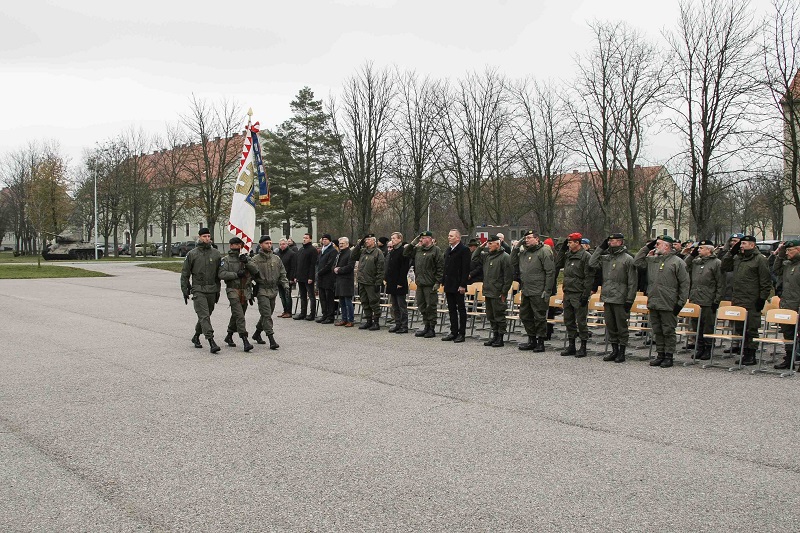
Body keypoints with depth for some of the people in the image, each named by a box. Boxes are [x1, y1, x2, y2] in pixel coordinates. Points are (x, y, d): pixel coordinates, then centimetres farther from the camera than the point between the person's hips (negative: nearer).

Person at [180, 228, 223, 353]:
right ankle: (211, 342, -18)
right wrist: (185, 290, 0)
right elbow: (185, 273, 5)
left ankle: (196, 337, 33)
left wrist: (218, 290, 10)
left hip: (212, 290, 4)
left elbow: (219, 273, 12)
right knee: (204, 316, -12)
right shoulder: (192, 254, 0)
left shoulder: (216, 253, 7)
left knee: (205, 315, 13)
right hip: (198, 290, -3)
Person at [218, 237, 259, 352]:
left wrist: (247, 262, -15)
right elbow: (221, 274, -12)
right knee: (239, 316, -15)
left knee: (236, 316, 16)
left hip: (245, 292, 5)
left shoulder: (246, 258, 11)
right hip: (233, 291, -5)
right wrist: (236, 274, -18)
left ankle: (229, 336, 33)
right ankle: (245, 341, -19)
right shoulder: (226, 260, 1)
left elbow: (256, 271, -1)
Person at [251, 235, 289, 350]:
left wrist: (285, 284, 0)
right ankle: (272, 340, -13)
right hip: (262, 290, -5)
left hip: (273, 290, 6)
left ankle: (257, 333, 34)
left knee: (267, 314, 15)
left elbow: (282, 273, 13)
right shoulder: (256, 260, -4)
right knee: (266, 315, -11)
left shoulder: (276, 259, 10)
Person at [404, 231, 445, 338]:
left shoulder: (436, 250, -6)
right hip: (420, 283, 7)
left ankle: (432, 329, 7)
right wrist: (413, 243, 5)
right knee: (421, 305, 12)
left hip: (430, 284, -7)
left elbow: (440, 268, -9)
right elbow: (405, 253, 17)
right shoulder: (418, 249, 13)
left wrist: (437, 282, -13)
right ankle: (426, 327, 24)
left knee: (431, 306, -2)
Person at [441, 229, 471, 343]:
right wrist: (444, 282, 14)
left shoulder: (464, 250, -10)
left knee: (461, 309, 0)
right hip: (449, 285, 8)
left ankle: (461, 333, 5)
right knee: (451, 309, 11)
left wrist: (462, 285, -19)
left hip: (458, 286, -8)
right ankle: (454, 332, 18)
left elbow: (466, 269, -15)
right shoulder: (448, 250, 15)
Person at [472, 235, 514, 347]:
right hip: (488, 291, 8)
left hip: (498, 293, -8)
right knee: (490, 316, 14)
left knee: (499, 315, 0)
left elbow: (508, 277, -14)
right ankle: (494, 335, 25)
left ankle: (500, 337, 8)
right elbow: (474, 257, 22)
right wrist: (480, 247, 9)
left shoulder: (505, 257, -11)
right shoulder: (487, 255, 12)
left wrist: (504, 292, -15)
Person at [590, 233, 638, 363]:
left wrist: (629, 300, -12)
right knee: (610, 326, 13)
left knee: (621, 326, 3)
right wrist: (601, 248, 2)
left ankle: (622, 352, 12)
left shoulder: (628, 259, -7)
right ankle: (614, 350, 24)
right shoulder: (605, 258, 12)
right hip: (607, 298, 6)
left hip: (620, 300, -6)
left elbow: (632, 282, -8)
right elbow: (592, 263, 2)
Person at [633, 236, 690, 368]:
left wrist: (680, 303, -9)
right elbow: (637, 262, 11)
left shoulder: (677, 262, -6)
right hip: (653, 303, 6)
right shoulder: (652, 260, 11)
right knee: (657, 331, 13)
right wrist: (646, 248, 6)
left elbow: (684, 284, -6)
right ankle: (660, 354, 23)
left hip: (668, 305, -6)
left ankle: (669, 356, 12)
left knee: (668, 331, 3)